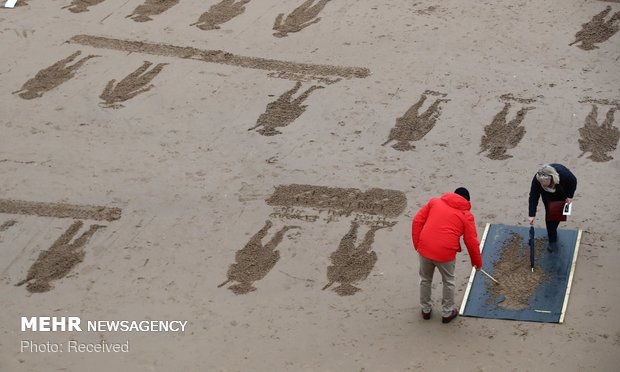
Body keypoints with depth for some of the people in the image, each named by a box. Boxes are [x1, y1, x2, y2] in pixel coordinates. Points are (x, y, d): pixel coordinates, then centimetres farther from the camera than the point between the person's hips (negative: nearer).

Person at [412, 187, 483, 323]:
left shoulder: (434, 202, 11)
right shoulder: (467, 216, 4)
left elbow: (417, 221, 5)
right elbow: (471, 242, 4)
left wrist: (417, 244, 10)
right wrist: (477, 262, 17)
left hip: (425, 249, 2)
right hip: (445, 253, -2)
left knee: (425, 280, 24)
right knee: (448, 282, 22)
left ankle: (426, 310, 38)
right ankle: (447, 313, 32)